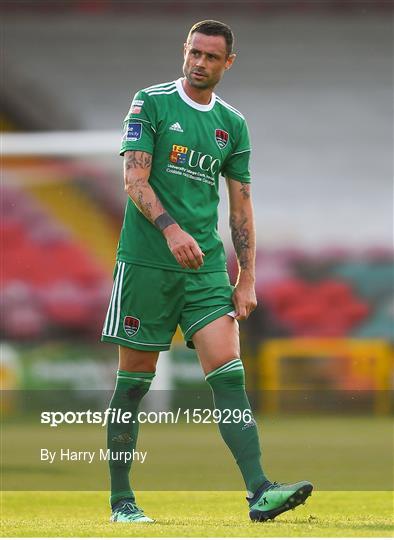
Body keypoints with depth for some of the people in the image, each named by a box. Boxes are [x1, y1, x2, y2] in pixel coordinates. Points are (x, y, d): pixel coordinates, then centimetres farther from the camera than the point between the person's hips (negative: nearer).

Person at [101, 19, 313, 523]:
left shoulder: (232, 123, 12)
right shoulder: (151, 103, 0)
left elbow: (240, 205, 15)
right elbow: (134, 179, -9)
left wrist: (247, 279, 8)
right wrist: (171, 229, -25)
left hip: (206, 265, 3)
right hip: (146, 260, -3)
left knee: (228, 373, -10)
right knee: (133, 381, 2)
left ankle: (259, 492, -19)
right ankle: (121, 499, 12)